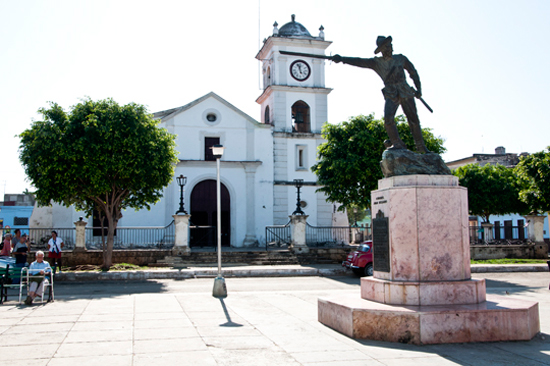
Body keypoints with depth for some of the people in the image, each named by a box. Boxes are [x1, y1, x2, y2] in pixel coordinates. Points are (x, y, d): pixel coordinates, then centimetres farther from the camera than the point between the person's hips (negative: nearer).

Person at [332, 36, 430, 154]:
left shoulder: (401, 59, 8)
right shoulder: (376, 62, 4)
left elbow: (413, 73, 17)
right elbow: (359, 62, -8)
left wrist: (418, 89, 7)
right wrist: (342, 59, -22)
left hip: (406, 93, 1)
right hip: (391, 96, -1)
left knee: (413, 120, 2)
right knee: (388, 118, -21)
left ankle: (420, 146, 17)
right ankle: (397, 143, -7)